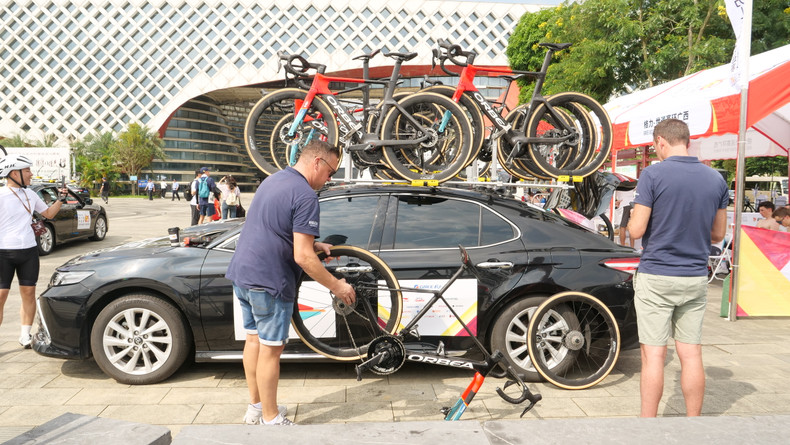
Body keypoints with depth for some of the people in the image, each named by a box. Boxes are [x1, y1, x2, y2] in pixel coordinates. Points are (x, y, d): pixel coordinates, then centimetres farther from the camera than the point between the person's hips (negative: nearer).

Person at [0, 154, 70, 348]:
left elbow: (49, 213, 20)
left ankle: (25, 335, 15)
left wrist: (60, 199, 5)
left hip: (29, 250, 5)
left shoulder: (30, 194, 9)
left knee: (28, 292, 6)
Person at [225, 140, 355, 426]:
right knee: (270, 349, 2)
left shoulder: (273, 180, 12)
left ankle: (255, 408, 32)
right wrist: (336, 286, -13)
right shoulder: (305, 195, -18)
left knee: (254, 339, 18)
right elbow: (302, 257, -22)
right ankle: (270, 419, 15)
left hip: (241, 273, 9)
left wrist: (312, 244, 14)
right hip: (268, 282, -9)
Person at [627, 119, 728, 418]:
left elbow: (636, 231, -13)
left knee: (654, 356, 1)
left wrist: (634, 216, 8)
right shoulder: (716, 179, 5)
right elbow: (717, 234, 11)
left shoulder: (653, 174, -12)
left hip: (656, 277, -5)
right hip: (696, 278, 5)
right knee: (691, 355, 11)